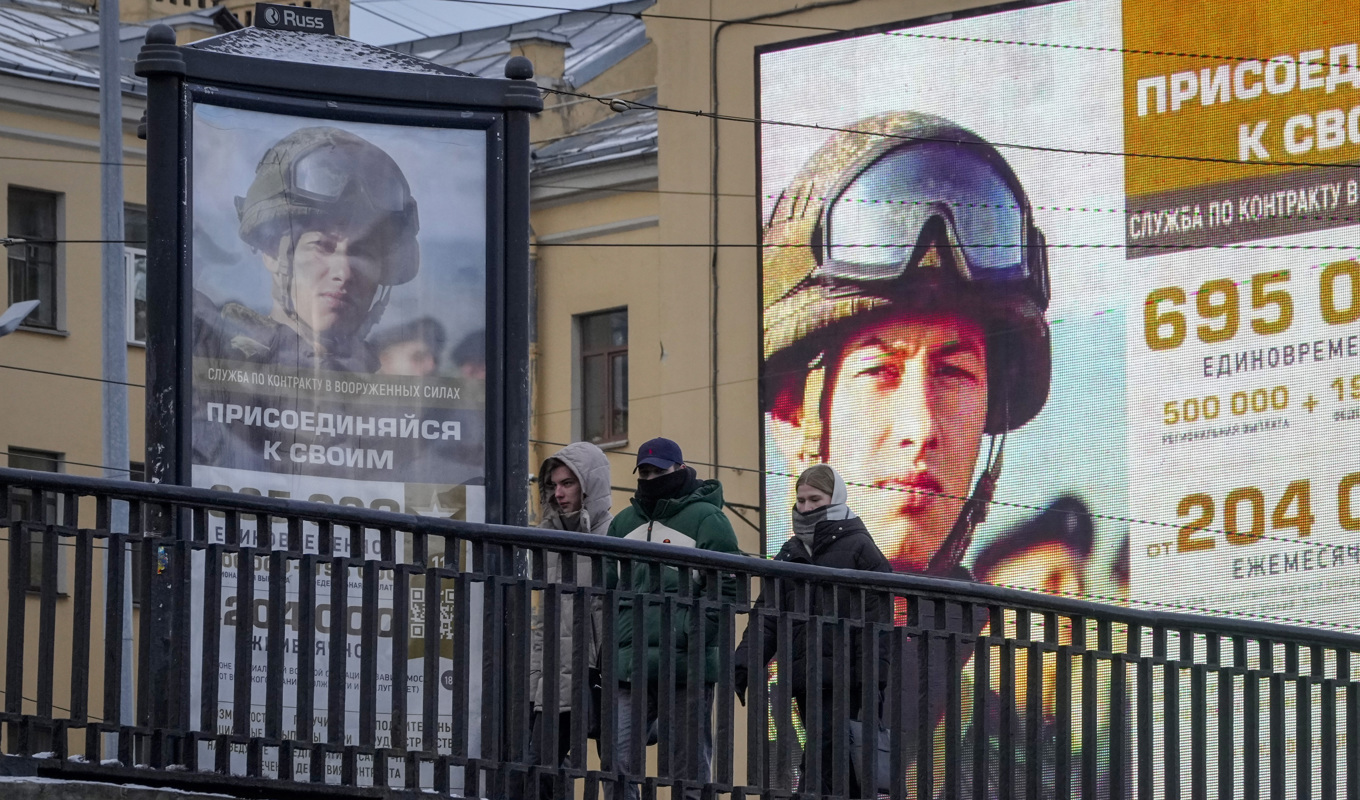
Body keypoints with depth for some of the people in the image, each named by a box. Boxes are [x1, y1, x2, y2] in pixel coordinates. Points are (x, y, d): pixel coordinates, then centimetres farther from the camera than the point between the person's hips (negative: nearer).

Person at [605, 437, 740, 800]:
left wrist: (691, 638, -16)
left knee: (690, 770, -1)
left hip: (685, 669, -5)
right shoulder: (624, 522, 20)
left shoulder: (706, 519, 1)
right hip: (629, 669, 5)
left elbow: (725, 589, -6)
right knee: (617, 762, -5)